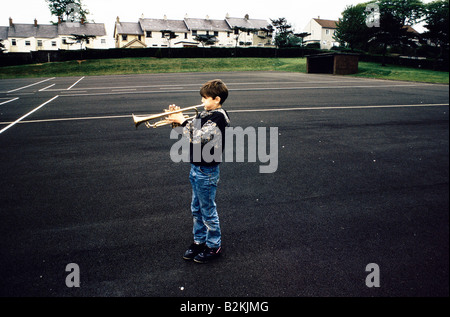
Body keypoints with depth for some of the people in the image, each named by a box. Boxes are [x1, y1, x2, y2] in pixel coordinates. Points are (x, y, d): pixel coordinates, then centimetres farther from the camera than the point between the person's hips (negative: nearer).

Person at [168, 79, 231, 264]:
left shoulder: (218, 117, -20)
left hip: (207, 172, -9)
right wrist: (178, 117, 1)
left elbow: (198, 138, -28)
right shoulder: (206, 114, 9)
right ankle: (199, 241, 35)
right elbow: (194, 129, 15)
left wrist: (183, 121, -18)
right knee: (197, 210, 19)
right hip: (197, 168, 9)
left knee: (208, 212, 5)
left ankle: (214, 246, 22)